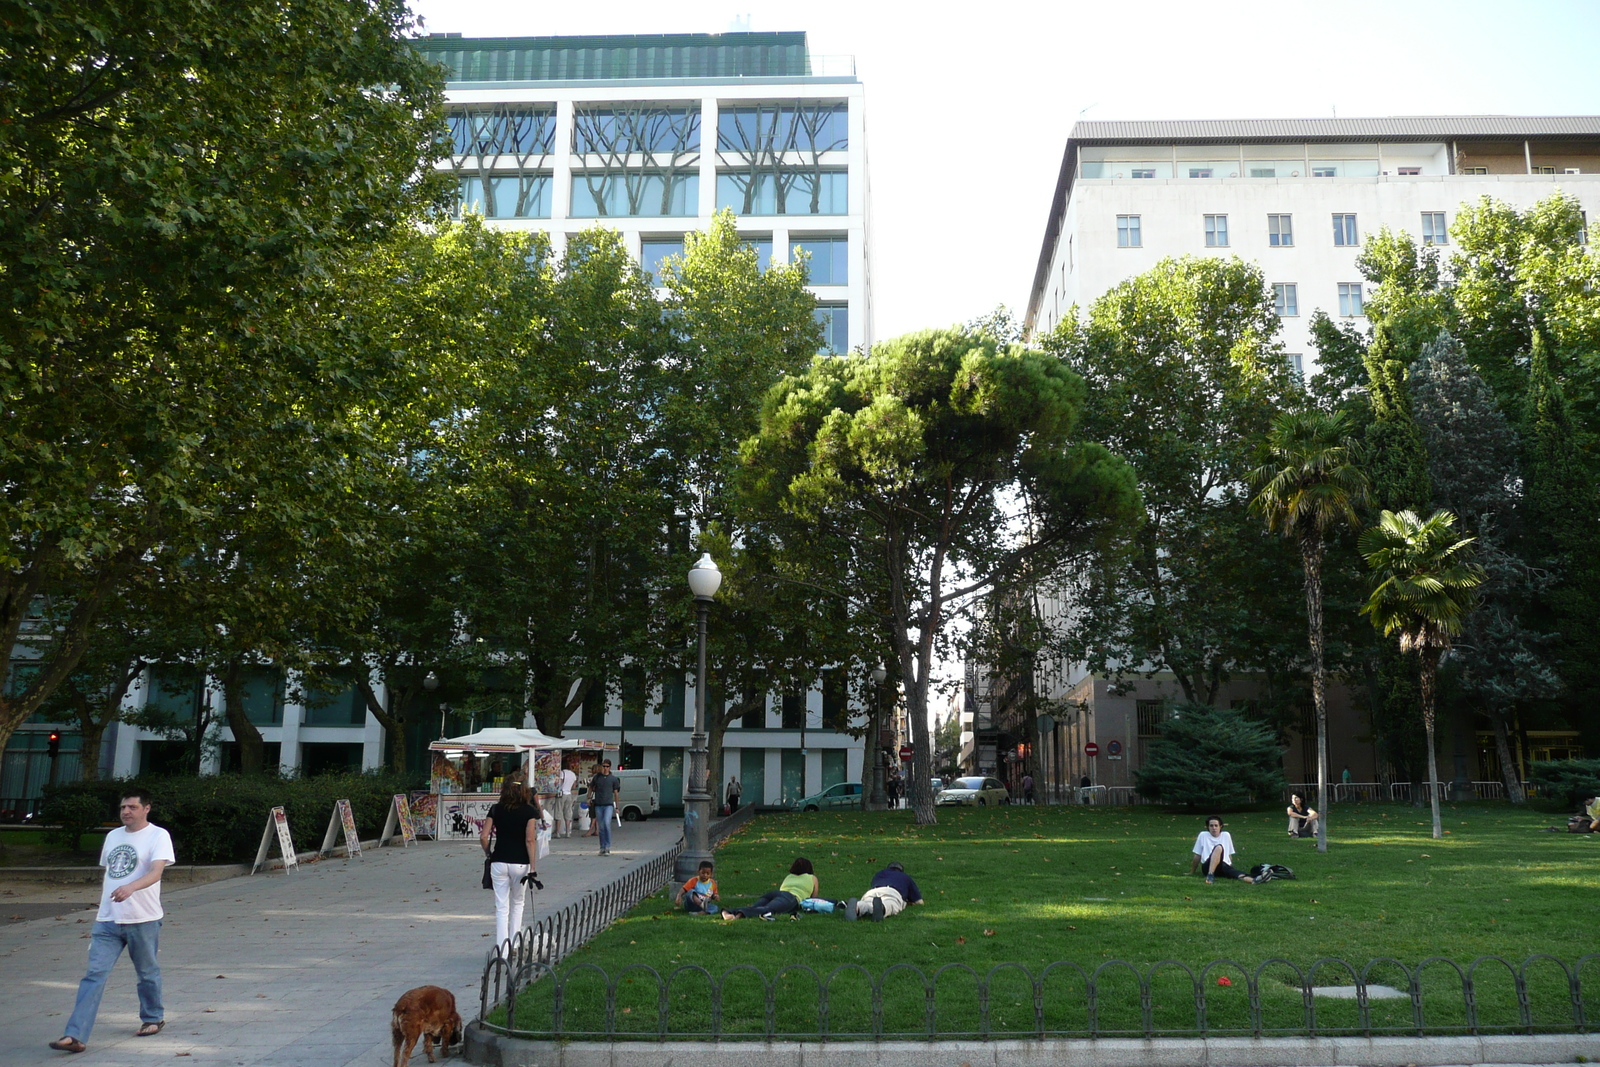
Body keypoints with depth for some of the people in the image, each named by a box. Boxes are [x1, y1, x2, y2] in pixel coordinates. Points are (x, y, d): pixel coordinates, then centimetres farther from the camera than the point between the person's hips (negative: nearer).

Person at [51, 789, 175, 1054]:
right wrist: (101, 910, 20)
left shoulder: (158, 835, -8)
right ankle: (75, 1036, -7)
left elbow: (156, 872, -21)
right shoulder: (113, 836, 13)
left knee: (147, 973, 11)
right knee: (94, 975, -5)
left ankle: (153, 1018, 31)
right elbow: (107, 874, 21)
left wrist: (130, 887, -39)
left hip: (143, 920, -5)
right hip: (107, 921, 5)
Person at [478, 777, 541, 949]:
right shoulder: (529, 811, -4)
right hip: (520, 864, -1)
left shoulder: (496, 809, 3)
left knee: (501, 908, 6)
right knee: (517, 904, 19)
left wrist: (489, 854, 14)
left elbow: (483, 836, -3)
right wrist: (533, 868, -11)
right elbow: (530, 840, -12)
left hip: (498, 862, 1)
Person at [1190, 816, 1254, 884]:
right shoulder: (1203, 835, 10)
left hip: (1224, 866, 3)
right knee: (1218, 847, -34)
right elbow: (1197, 856, 14)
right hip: (1208, 867, -3)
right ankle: (1210, 875, -51)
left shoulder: (1226, 835, 17)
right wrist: (1191, 872, 18)